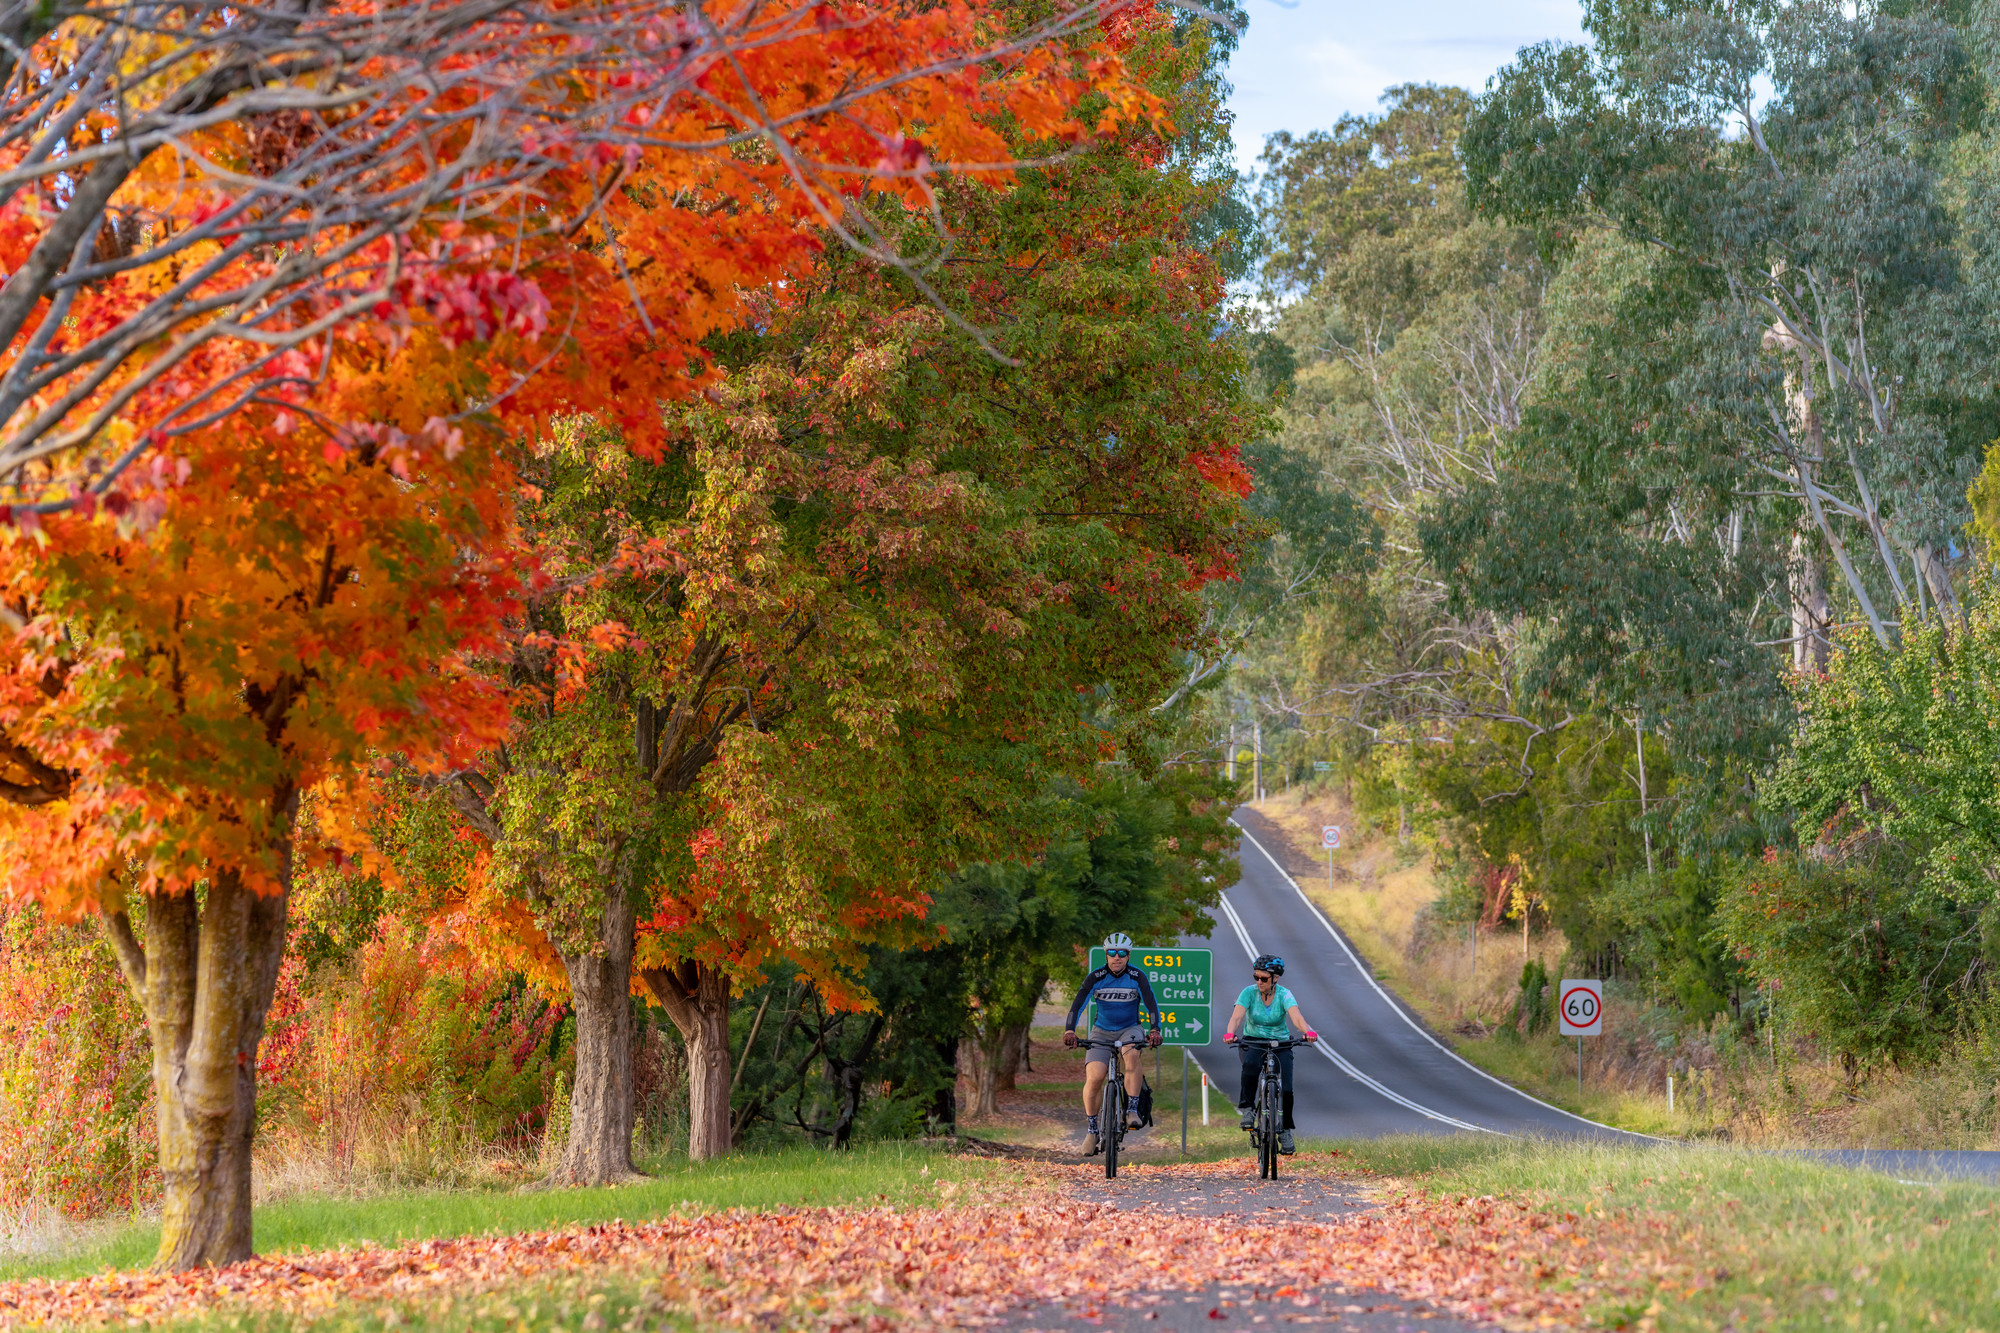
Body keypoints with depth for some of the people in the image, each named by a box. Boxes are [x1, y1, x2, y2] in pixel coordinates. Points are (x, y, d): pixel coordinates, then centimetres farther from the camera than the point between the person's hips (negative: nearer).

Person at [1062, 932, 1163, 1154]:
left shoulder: (1137, 977, -11)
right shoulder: (1096, 977, -11)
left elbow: (1151, 1004, -21)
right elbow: (1078, 1004, -21)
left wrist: (1155, 1030, -38)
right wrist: (1069, 1030, -37)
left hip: (1129, 1030, -1)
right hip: (1102, 1032, 1)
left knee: (1131, 1054, -36)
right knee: (1094, 1077, -19)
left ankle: (1132, 1109, -28)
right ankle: (1091, 1129, -1)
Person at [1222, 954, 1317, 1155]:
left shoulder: (1284, 995, -15)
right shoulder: (1249, 993, -14)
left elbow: (1296, 1016, -32)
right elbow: (1236, 1016, -28)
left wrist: (1307, 1031, -54)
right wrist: (1229, 1033, -50)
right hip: (1253, 1042, -1)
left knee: (1286, 1089, -14)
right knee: (1251, 1065, -36)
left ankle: (1285, 1130, 9)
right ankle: (1247, 1108, -19)